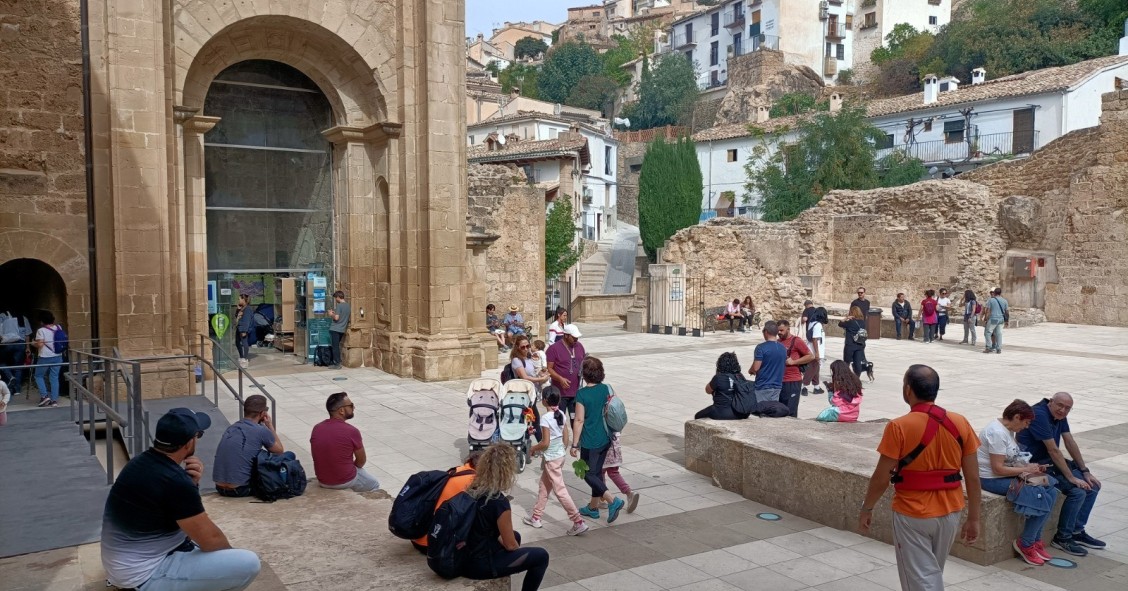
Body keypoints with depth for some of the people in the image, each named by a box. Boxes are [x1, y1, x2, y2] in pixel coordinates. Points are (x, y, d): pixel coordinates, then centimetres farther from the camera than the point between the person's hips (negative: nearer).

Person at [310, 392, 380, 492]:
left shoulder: (316, 428, -6)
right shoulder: (352, 431, -20)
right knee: (374, 484, 24)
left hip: (322, 481, 5)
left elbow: (318, 456, 9)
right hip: (346, 481, -5)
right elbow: (361, 461, -6)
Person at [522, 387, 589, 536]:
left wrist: (533, 449, -5)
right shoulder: (562, 415, 2)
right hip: (560, 456, 9)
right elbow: (567, 439, 6)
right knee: (543, 487, 20)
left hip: (551, 459, -9)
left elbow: (545, 443, -22)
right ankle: (536, 517, 30)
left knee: (560, 490, -4)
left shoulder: (545, 418, -21)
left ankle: (578, 522, -4)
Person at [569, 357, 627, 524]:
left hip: (590, 442, -6)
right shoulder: (607, 389, -2)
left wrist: (574, 444, -9)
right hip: (605, 440, 6)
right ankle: (593, 507, 28)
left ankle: (613, 500, -11)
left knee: (588, 474, 5)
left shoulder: (582, 394, -18)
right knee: (597, 472, 18)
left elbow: (579, 420, -16)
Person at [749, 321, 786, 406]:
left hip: (763, 386, -6)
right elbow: (784, 365, 15)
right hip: (777, 386, 6)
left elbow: (756, 368, -17)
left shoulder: (761, 347, -15)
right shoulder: (783, 348, 5)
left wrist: (750, 370, 5)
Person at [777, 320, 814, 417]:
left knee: (790, 412, -3)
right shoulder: (778, 342, 11)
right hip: (778, 381, 6)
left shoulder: (796, 341, -5)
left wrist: (793, 362, -13)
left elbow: (811, 356, -7)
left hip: (793, 382, -6)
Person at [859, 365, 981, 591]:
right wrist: (973, 518, 8)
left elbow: (881, 478, -14)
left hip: (912, 515, -5)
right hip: (949, 513, 5)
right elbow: (973, 478, -2)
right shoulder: (960, 423, -5)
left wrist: (866, 509, 0)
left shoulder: (898, 427, -18)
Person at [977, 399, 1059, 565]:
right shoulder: (997, 433, -21)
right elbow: (998, 469, -23)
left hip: (1006, 475, 10)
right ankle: (1025, 544, -3)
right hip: (992, 479, -10)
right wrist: (1026, 469, -14)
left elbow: (1011, 460, 15)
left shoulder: (1008, 430, 12)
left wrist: (1033, 467, 1)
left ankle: (1036, 540, 5)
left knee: (1051, 492, -2)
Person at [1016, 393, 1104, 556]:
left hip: (1051, 462, 10)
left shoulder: (1060, 416, 6)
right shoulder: (1040, 415, -23)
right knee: (1077, 491, -22)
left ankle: (1077, 531, 14)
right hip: (1035, 464, -10)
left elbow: (1070, 443, 10)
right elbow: (1053, 450, -23)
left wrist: (1085, 471, 7)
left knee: (1092, 485, 5)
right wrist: (1071, 478, -20)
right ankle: (1062, 537, -7)